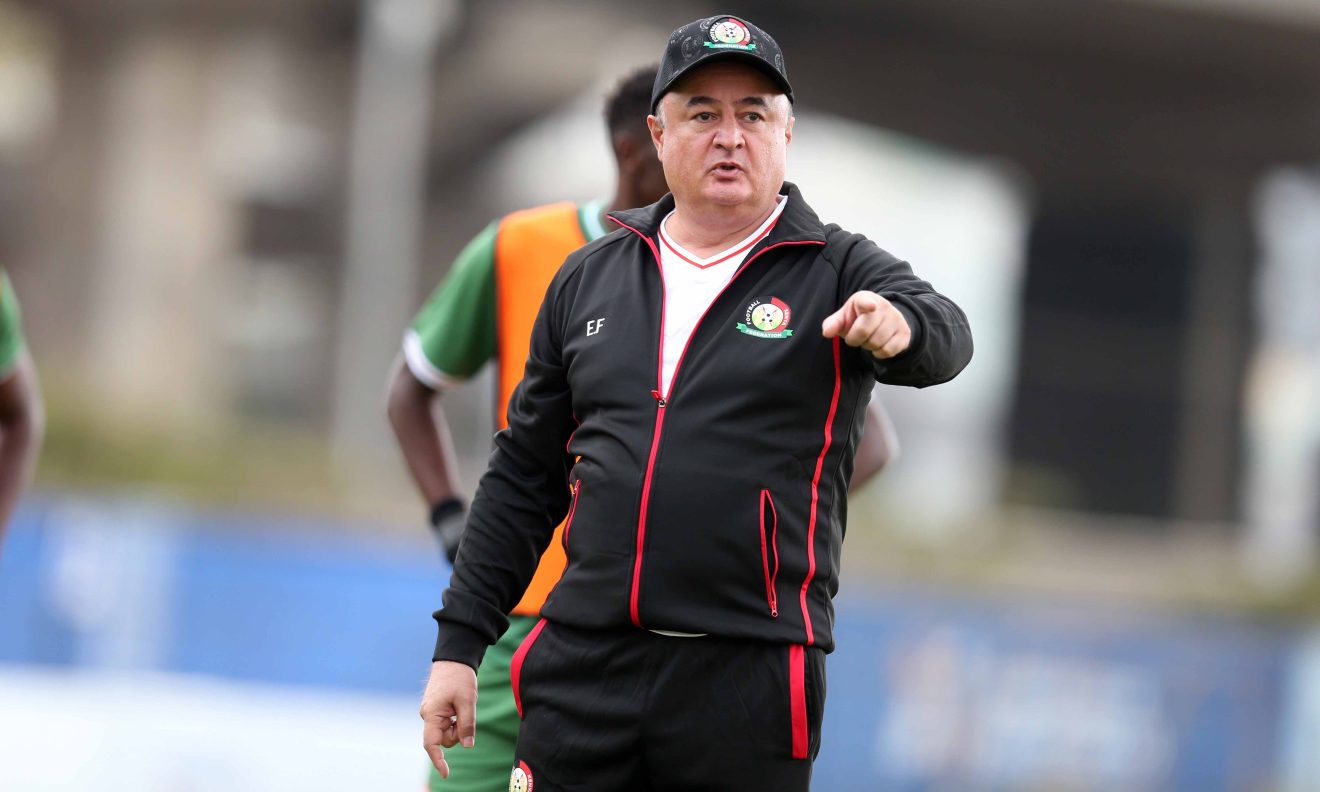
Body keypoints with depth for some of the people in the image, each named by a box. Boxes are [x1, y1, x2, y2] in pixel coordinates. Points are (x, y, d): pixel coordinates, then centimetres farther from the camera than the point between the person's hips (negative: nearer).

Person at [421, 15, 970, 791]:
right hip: (581, 669, 3)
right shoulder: (589, 278, 13)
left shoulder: (837, 274, 2)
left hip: (751, 683, -3)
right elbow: (524, 477, 17)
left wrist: (899, 325, -43)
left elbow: (945, 338, -19)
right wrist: (459, 641, 12)